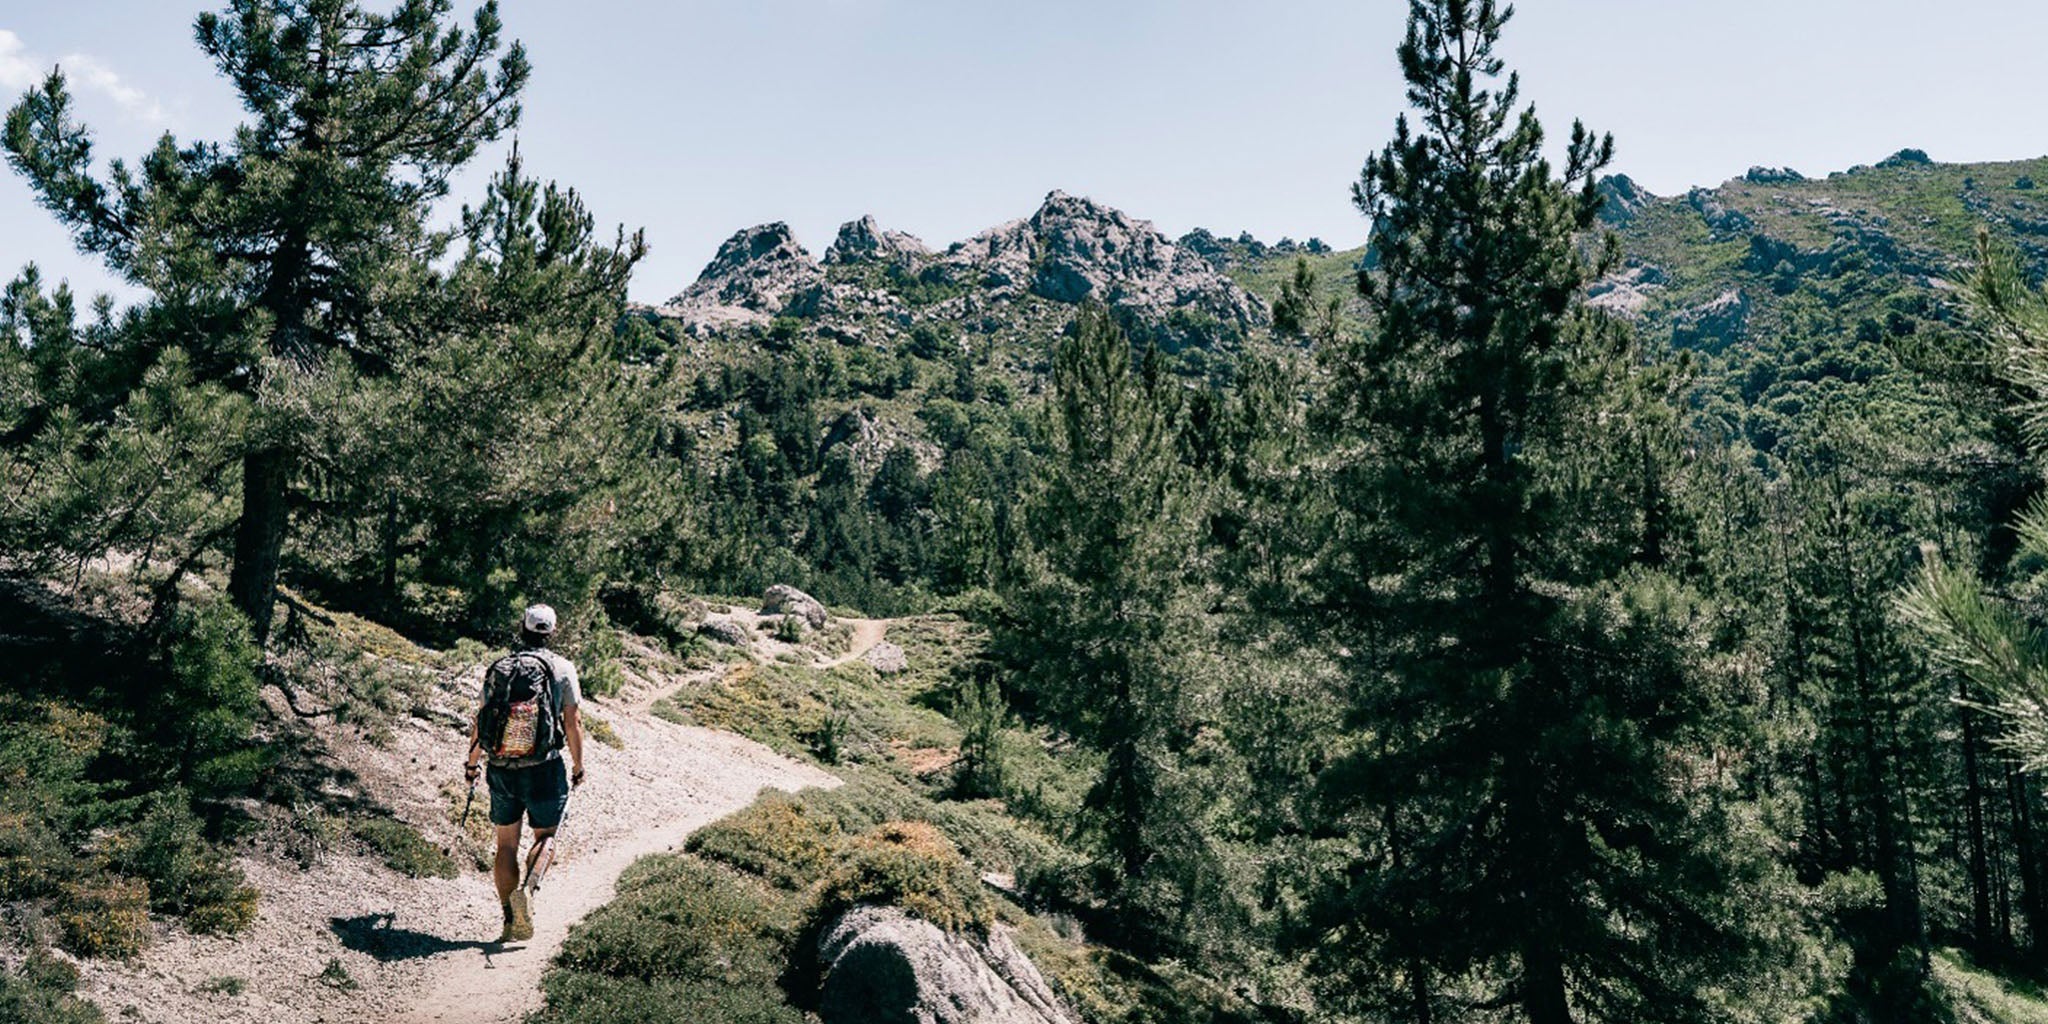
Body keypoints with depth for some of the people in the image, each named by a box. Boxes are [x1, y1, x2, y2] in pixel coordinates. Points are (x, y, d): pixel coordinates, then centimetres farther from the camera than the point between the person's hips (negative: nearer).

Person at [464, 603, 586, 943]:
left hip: (501, 771, 2)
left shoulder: (497, 669, 3)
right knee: (544, 837, 13)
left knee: (506, 845, 13)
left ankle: (510, 921, 13)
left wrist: (471, 762, 22)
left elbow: (478, 721, 7)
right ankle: (527, 889, -15)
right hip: (545, 771, -2)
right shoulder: (562, 668, -5)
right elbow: (573, 722, -6)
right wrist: (578, 765, 7)